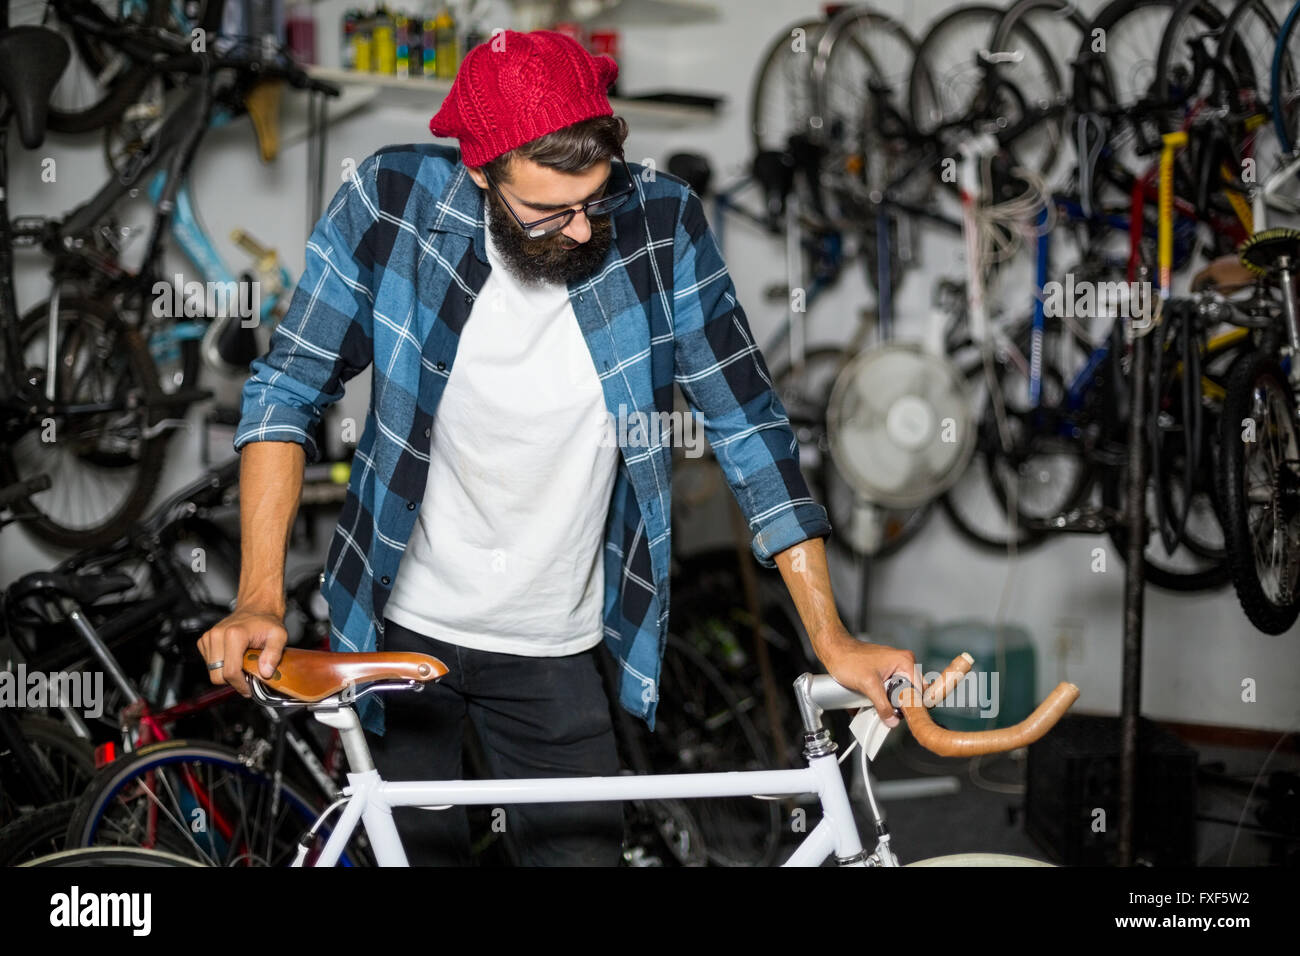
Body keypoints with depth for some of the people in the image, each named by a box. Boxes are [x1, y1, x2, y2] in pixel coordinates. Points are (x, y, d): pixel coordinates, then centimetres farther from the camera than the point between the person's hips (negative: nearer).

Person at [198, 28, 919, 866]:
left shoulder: (662, 222, -15)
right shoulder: (394, 202, -17)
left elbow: (748, 423, -8)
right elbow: (288, 392, -9)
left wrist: (832, 639, -12)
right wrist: (262, 599, -19)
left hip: (556, 650, 1)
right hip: (400, 630, 0)